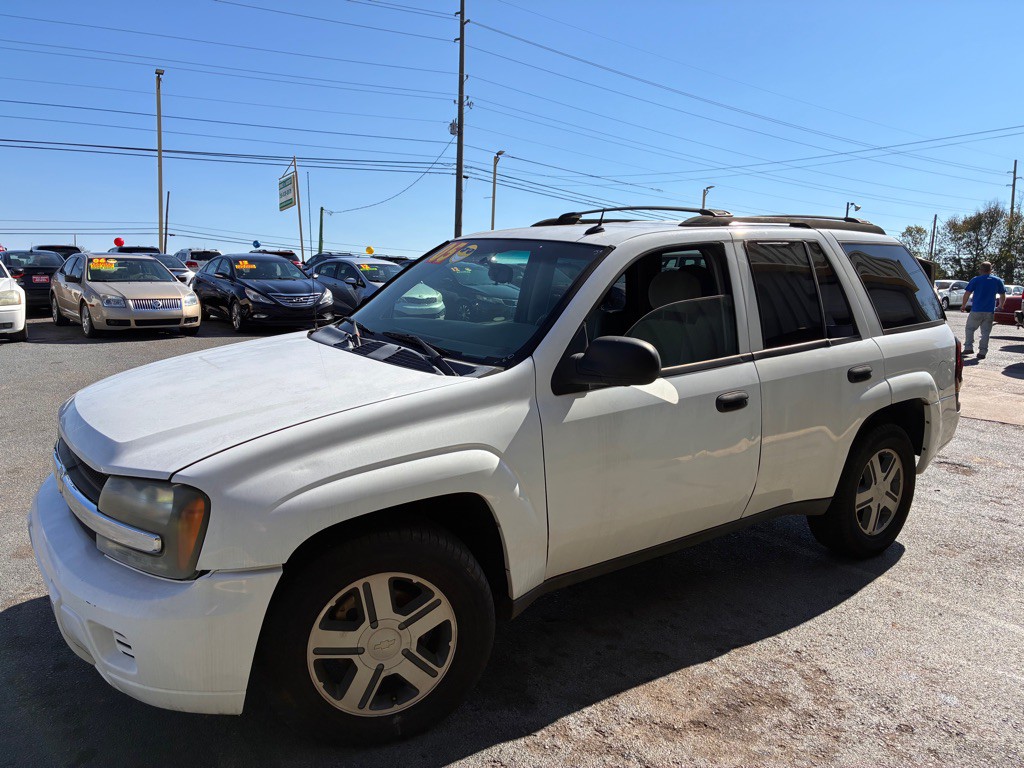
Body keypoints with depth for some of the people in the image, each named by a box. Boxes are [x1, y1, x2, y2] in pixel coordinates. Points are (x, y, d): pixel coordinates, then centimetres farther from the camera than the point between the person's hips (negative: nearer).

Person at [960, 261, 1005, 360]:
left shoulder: (975, 280, -2)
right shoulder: (997, 281, 7)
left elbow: (967, 294, -5)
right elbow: (1003, 296, 14)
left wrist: (963, 305, 7)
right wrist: (1000, 306, 29)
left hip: (976, 310, -2)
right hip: (990, 311, 2)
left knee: (970, 329, 13)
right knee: (985, 332, 6)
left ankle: (968, 348, 5)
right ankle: (982, 352, 4)